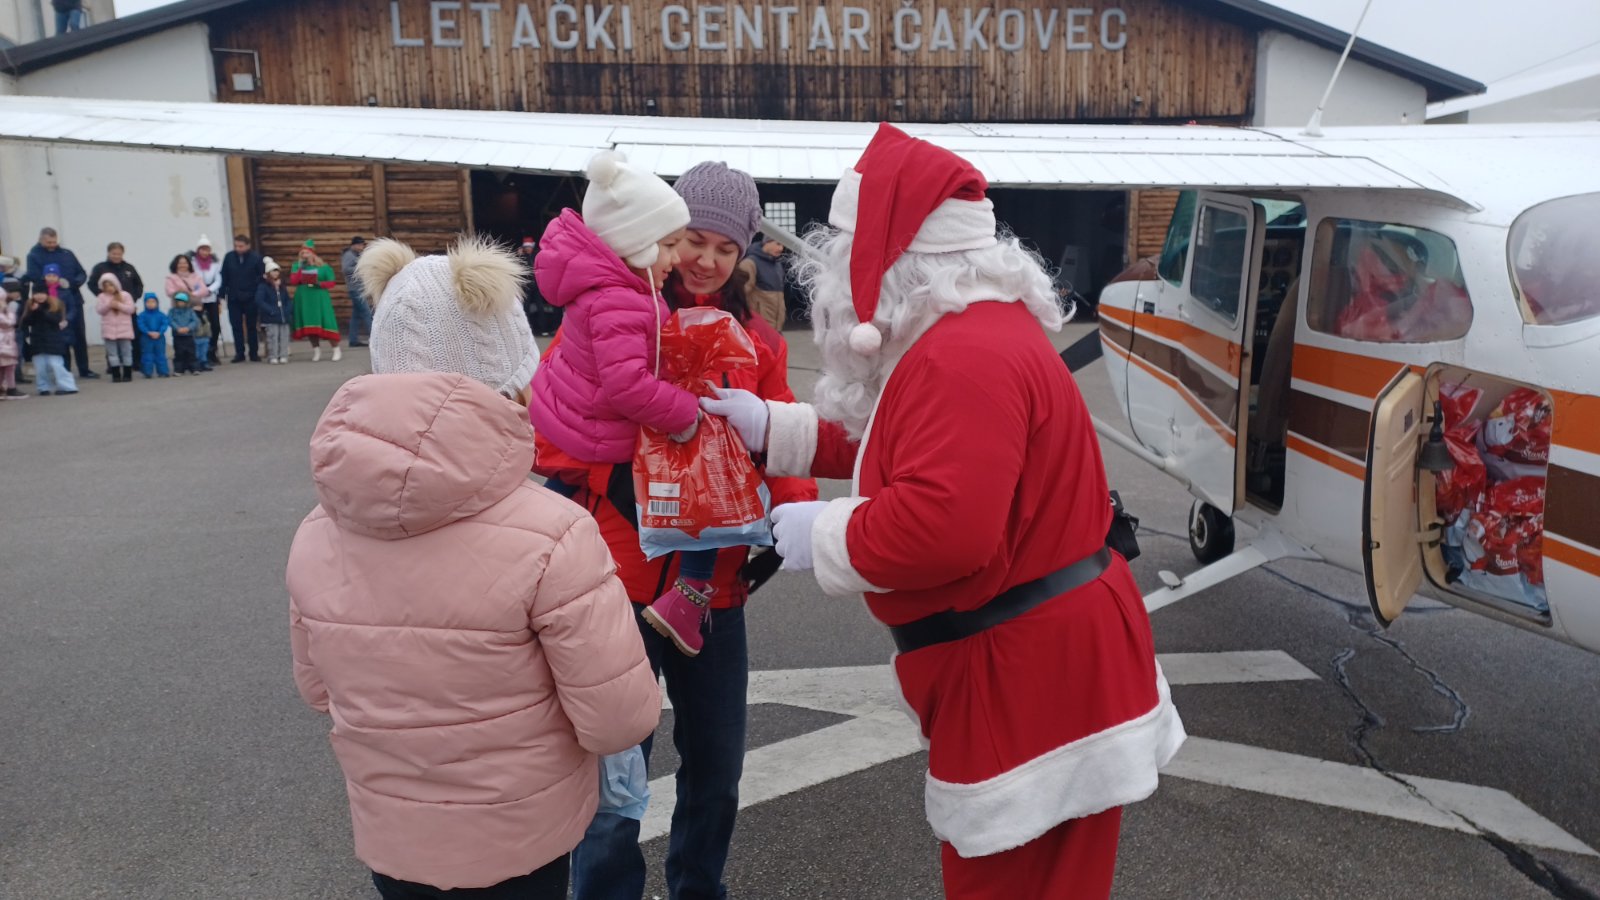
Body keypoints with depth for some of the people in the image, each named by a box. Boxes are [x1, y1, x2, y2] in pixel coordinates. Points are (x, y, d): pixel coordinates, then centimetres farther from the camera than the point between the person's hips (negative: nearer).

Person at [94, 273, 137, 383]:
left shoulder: (125, 295, 0)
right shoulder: (101, 297, 5)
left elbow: (131, 309, -6)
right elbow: (99, 310, -4)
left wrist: (119, 305, -19)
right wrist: (108, 305, -21)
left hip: (124, 329, -1)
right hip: (109, 330, 2)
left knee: (126, 352, 3)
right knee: (112, 352, 3)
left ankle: (127, 374, 9)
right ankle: (116, 375, 6)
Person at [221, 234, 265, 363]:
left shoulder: (256, 258, -6)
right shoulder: (229, 257, 1)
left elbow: (262, 278, -6)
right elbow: (224, 278, 3)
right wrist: (222, 295, 0)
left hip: (251, 298, -2)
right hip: (233, 298, 2)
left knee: (252, 326, 8)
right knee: (236, 326, 3)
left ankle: (254, 353, 15)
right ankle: (239, 353, 9)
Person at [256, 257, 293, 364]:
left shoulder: (282, 287, 15)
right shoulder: (263, 286, -3)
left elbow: (288, 300, 16)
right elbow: (259, 301, -13)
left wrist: (288, 310, -3)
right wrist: (271, 310, -17)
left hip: (284, 317, 5)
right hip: (271, 319, -5)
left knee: (284, 337, 4)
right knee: (273, 338, -7)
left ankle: (283, 356, 10)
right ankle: (273, 357, -2)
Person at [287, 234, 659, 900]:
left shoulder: (317, 535, -10)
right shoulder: (551, 537, -27)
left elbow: (318, 690, 4)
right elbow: (621, 721, -21)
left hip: (386, 839, 4)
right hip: (519, 843, -3)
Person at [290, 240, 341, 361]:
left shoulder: (323, 266, 1)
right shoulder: (297, 266, 9)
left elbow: (332, 282, 1)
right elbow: (293, 282, -1)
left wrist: (320, 284, -16)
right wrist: (301, 269, -8)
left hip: (320, 299, -3)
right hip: (304, 300, 3)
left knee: (326, 323, -7)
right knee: (309, 325, 4)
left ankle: (336, 349, 0)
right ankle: (316, 350, 13)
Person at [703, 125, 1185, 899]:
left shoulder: (964, 357, -26)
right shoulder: (969, 333, 11)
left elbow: (940, 526, -35)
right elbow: (901, 446, 21)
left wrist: (823, 534, -18)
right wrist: (771, 429, 18)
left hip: (1033, 666, -11)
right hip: (1014, 660, 11)